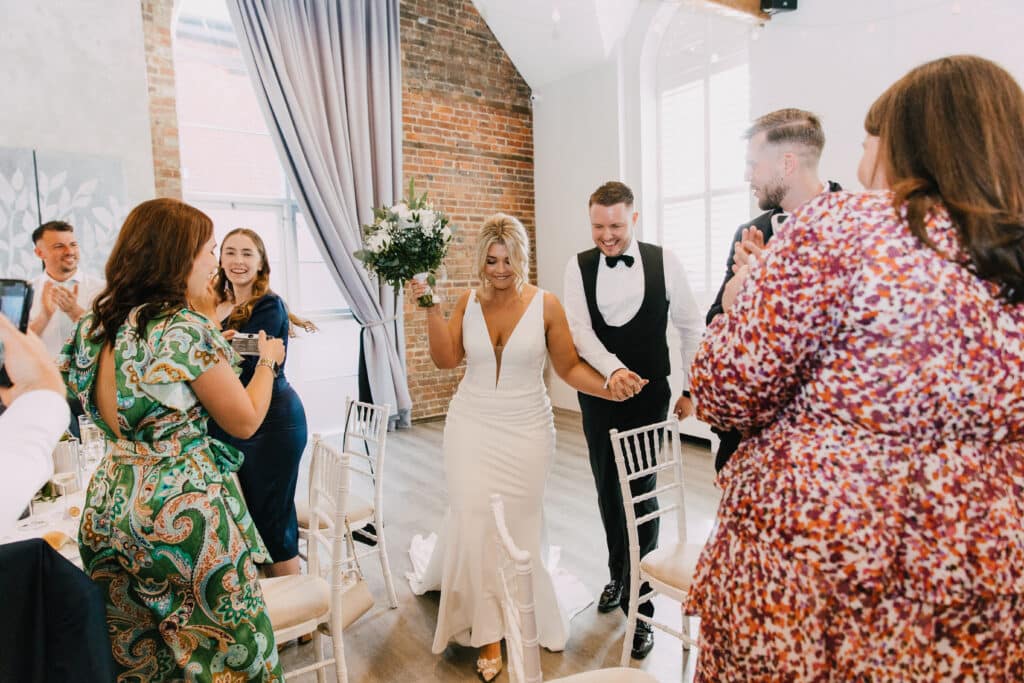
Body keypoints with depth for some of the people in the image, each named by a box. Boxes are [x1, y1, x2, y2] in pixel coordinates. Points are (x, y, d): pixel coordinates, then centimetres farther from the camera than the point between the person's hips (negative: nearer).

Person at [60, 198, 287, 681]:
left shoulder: (98, 324, 3)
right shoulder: (184, 327, -19)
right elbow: (245, 421, -13)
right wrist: (267, 359, 2)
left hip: (110, 508, 8)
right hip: (183, 512, -8)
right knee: (225, 644, 11)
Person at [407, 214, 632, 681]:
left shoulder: (545, 304, -8)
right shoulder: (469, 302, 0)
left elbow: (569, 367, -6)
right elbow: (446, 359, -7)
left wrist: (612, 389, -20)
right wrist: (430, 307, -14)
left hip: (525, 430, -1)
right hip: (472, 425, 1)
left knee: (517, 524, 10)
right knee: (475, 520, 0)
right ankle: (490, 634, 21)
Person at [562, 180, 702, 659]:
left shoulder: (663, 261, -6)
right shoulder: (579, 266, -4)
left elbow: (691, 326, 2)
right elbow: (579, 329, -15)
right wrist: (613, 369, -33)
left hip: (649, 396, -2)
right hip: (598, 396, 3)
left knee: (641, 495, -3)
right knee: (608, 494, 15)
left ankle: (639, 602, 13)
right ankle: (618, 575, 38)